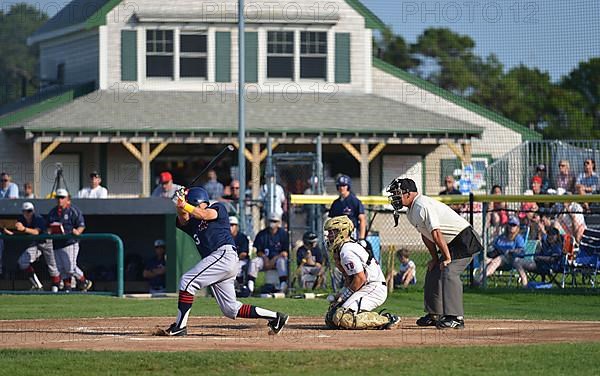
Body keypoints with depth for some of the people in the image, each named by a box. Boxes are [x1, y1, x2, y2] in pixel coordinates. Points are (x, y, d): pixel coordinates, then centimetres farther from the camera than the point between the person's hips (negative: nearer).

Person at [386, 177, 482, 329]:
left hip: (464, 239, -11)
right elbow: (426, 235, 17)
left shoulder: (423, 206, -23)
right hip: (452, 243, 11)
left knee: (448, 273, -24)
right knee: (433, 273, 14)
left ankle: (455, 318, -29)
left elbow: (436, 234, -25)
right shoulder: (411, 211, 10)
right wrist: (435, 258, 13)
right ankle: (434, 315, 24)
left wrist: (447, 258, -24)